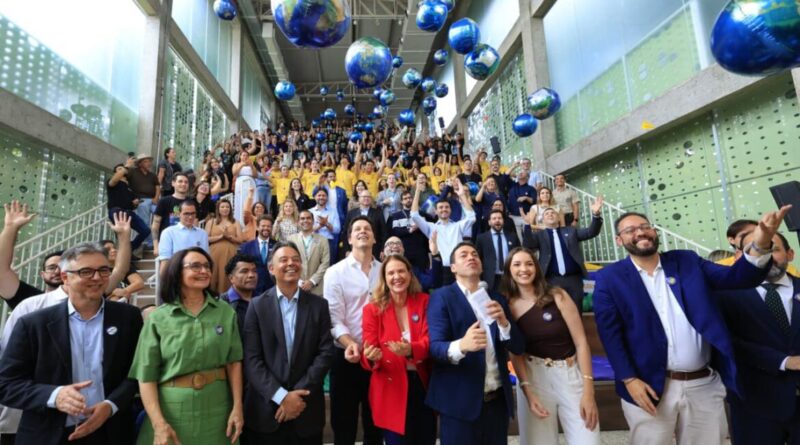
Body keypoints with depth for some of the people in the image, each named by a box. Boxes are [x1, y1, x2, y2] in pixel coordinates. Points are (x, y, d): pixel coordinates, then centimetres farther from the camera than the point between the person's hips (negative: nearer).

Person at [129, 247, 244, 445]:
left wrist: (237, 407, -5)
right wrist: (159, 423, -13)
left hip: (216, 407, 2)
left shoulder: (226, 312, 1)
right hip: (172, 409, -1)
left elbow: (233, 361, 2)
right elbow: (146, 375, -5)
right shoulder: (158, 318, -4)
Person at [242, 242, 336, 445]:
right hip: (266, 409, 0)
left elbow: (326, 352, -4)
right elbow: (251, 359, -7)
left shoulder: (319, 305, 1)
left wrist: (300, 393, -12)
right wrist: (281, 396, -14)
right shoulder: (257, 306, -1)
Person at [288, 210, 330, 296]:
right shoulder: (292, 239, 8)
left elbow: (325, 263, 0)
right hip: (296, 287, 0)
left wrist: (312, 281, -9)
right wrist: (298, 281, -6)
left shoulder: (322, 240, 6)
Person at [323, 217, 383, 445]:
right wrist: (349, 342, -26)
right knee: (344, 424, 12)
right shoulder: (335, 272, -5)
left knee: (375, 422, 18)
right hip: (348, 357, -2)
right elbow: (334, 317, -11)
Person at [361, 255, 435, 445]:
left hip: (422, 384, 2)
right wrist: (371, 357, -32)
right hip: (391, 389, -2)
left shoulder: (424, 301, -1)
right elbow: (368, 355, -7)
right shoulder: (373, 309, -5)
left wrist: (411, 350, -32)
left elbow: (430, 339, -11)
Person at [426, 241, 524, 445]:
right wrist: (461, 346, -33)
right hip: (460, 402, -4)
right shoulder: (441, 297, -4)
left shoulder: (496, 299, 10)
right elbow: (435, 346, -13)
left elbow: (517, 347, 6)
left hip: (498, 400, 5)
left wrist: (503, 321, -14)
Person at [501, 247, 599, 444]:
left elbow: (581, 341, -6)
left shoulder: (557, 296, -6)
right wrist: (527, 391, -10)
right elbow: (515, 353, 1)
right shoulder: (508, 306, -2)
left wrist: (588, 391, -10)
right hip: (533, 378, 1)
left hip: (571, 375, 0)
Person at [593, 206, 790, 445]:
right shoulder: (610, 278, -4)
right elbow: (610, 333, -8)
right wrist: (629, 380, -15)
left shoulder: (687, 261, 8)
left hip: (704, 386, 4)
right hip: (650, 387, -3)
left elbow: (738, 277, -3)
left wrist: (760, 245, -21)